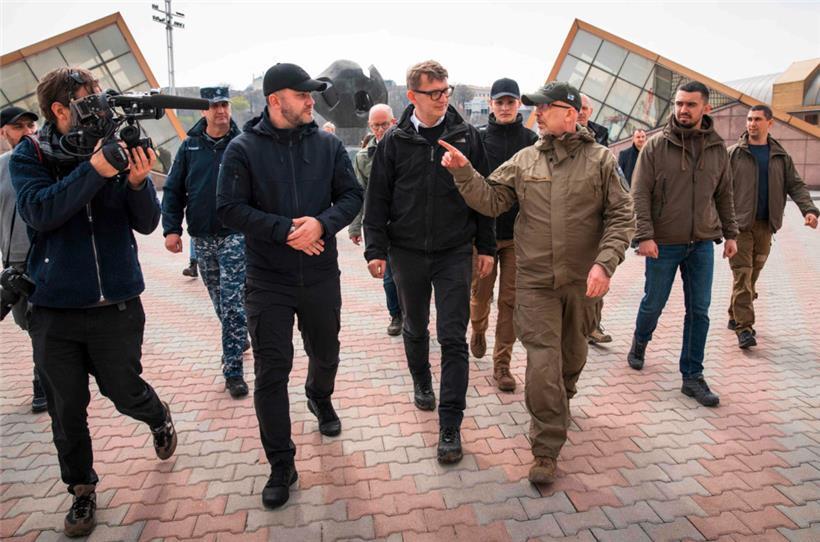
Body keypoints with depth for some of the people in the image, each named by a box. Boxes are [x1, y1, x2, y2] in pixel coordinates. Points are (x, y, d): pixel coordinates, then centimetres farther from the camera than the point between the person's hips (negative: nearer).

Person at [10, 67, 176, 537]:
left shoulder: (114, 147, -2)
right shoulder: (30, 156, -3)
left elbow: (147, 223, -6)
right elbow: (39, 211, -21)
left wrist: (138, 182, -24)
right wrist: (94, 170, -30)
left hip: (117, 304, 0)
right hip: (54, 308, 1)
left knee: (125, 392, 11)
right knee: (67, 408, 11)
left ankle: (160, 418, 44)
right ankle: (82, 488, 32)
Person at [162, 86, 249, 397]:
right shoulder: (190, 146, 7)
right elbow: (173, 190, 8)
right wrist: (171, 228, -1)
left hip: (235, 235, -4)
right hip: (201, 238, 4)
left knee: (232, 303, -7)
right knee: (220, 301, 15)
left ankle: (233, 369, 0)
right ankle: (238, 342, 37)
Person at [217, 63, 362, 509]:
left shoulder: (327, 145, 2)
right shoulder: (243, 149, -5)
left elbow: (351, 195, 1)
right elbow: (229, 208, -11)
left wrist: (322, 223, -19)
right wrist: (285, 229, -20)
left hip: (321, 276, 3)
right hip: (267, 281, -2)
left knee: (325, 353, 21)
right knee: (271, 371, 0)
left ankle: (319, 398, 55)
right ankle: (281, 464, 15)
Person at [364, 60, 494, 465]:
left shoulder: (466, 136, 1)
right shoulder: (395, 141, 0)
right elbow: (377, 199, 2)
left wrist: (486, 246, 3)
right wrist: (376, 249, -4)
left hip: (454, 253, -1)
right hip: (407, 253, 1)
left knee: (453, 338, -2)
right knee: (415, 328, 17)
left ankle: (450, 426, 5)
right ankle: (422, 382, 45)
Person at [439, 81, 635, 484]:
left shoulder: (600, 160, -2)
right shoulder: (524, 160, 4)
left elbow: (622, 217, -4)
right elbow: (491, 201, 0)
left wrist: (605, 262, -16)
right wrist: (463, 172, -14)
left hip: (583, 281, 1)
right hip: (535, 280, 0)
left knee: (572, 355, 20)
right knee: (543, 364, -5)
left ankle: (561, 403, 51)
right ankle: (546, 450, 9)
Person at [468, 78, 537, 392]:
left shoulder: (531, 140, 2)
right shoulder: (478, 139, 0)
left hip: (519, 234, 1)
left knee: (511, 301, 4)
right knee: (480, 293, 11)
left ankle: (502, 364, 15)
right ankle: (478, 329, 44)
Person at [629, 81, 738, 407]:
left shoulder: (718, 150, 6)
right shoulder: (656, 147, -6)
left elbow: (724, 196, 15)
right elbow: (639, 194, -11)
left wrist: (730, 234, 13)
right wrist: (645, 235, -19)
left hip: (702, 245, 3)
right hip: (663, 244, -3)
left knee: (699, 311, 4)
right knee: (653, 304, 10)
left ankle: (692, 377, 15)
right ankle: (639, 343, 40)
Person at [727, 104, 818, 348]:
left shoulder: (781, 156, 11)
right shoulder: (733, 154, 0)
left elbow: (796, 185, 11)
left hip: (765, 226, 4)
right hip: (739, 224, -4)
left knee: (752, 275, 10)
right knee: (743, 275, -8)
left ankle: (735, 317, 24)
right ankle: (744, 327, -7)